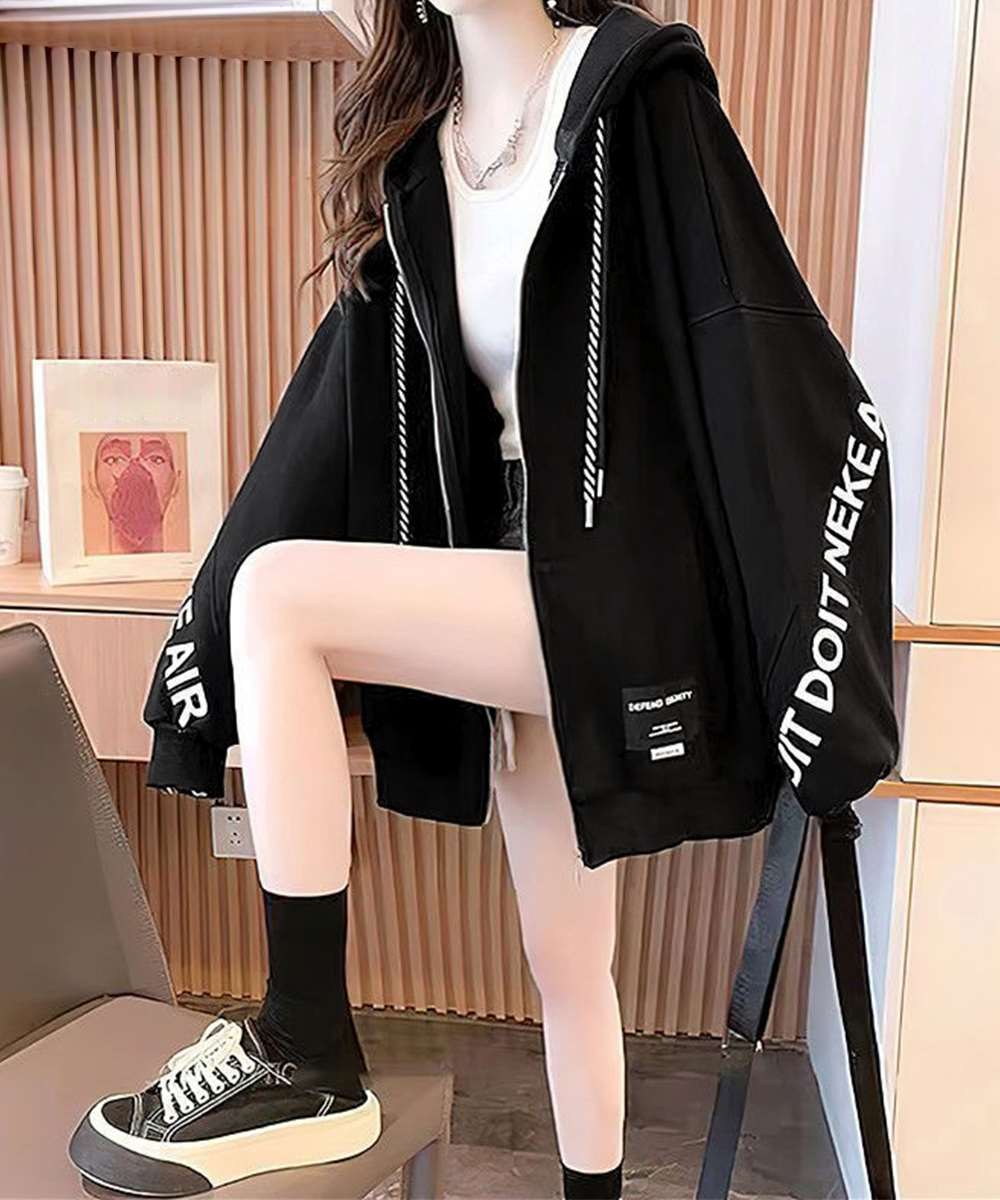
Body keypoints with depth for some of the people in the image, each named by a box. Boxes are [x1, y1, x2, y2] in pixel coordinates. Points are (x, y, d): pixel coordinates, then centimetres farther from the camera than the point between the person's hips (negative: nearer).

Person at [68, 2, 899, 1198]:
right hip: (522, 584, 6)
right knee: (564, 961, 11)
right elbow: (349, 401, 9)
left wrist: (816, 666, -14)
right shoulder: (412, 154, 13)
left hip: (626, 584, -6)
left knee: (282, 593, -20)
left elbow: (780, 376, -11)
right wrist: (212, 646, 5)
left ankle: (308, 1064, -8)